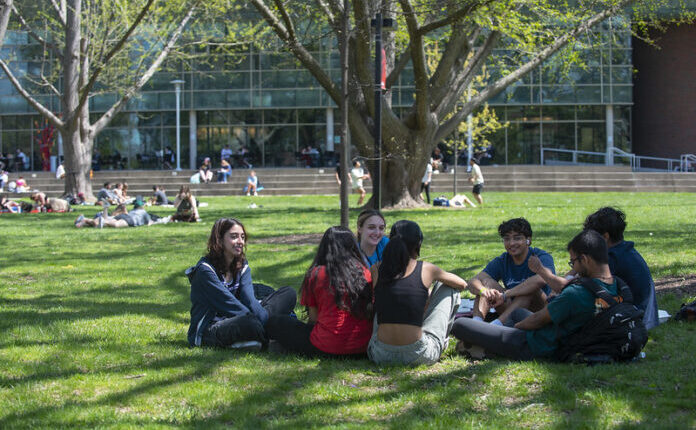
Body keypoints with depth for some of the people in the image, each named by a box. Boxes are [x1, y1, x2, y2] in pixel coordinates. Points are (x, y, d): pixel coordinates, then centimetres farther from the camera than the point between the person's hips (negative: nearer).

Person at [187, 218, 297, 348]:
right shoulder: (205, 269, -13)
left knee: (289, 294, -2)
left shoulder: (242, 267, 9)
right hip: (207, 331, -8)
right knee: (250, 322, -41)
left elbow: (249, 300, -6)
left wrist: (265, 318, -25)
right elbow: (229, 303, -19)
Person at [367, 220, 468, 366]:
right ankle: (442, 342, 36)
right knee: (447, 288, 19)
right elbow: (462, 284, 19)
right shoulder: (426, 269, -1)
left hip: (381, 355, 3)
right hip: (418, 356, -3)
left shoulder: (377, 270, 4)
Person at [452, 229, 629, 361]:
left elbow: (537, 321, -18)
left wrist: (517, 325, 3)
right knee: (517, 312, 40)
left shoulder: (576, 294, -33)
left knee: (459, 325, -7)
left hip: (536, 348, -9)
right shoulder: (616, 287, -7)